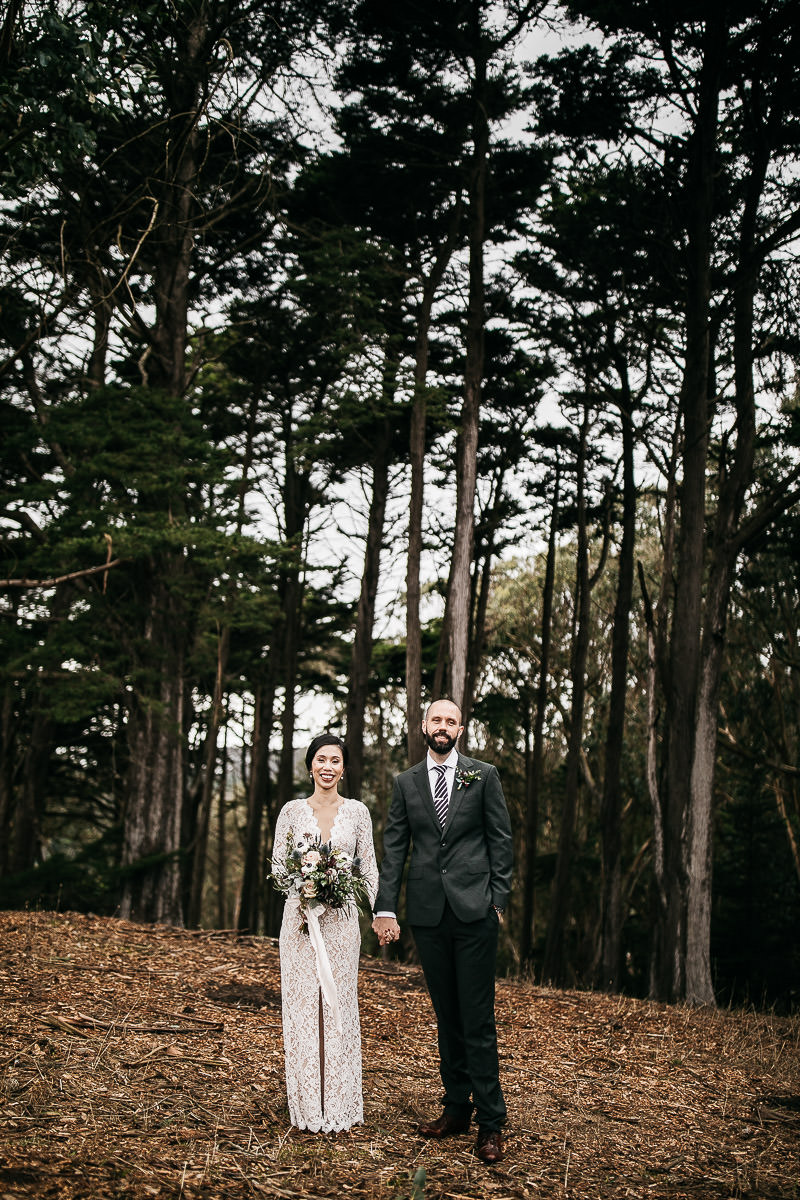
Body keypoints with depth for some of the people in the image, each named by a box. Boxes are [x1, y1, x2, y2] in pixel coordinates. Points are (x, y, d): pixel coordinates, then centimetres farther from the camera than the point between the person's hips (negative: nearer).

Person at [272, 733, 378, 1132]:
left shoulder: (357, 812, 5)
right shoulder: (292, 811, 3)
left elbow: (368, 867, 8)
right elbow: (277, 865, 4)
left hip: (341, 920, 1)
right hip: (300, 918, 0)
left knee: (339, 1005, 4)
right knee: (303, 1005, 0)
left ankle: (339, 1103, 13)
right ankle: (307, 1104, 8)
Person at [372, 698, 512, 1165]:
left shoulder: (484, 776, 4)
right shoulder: (406, 783, 11)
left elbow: (501, 840, 3)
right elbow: (395, 848, 8)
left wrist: (498, 899, -4)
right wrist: (386, 908, 1)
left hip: (474, 910, -3)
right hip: (428, 912, 3)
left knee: (478, 1019, -4)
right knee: (446, 1015, 10)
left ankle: (491, 1123, 2)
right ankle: (457, 1108, 20)